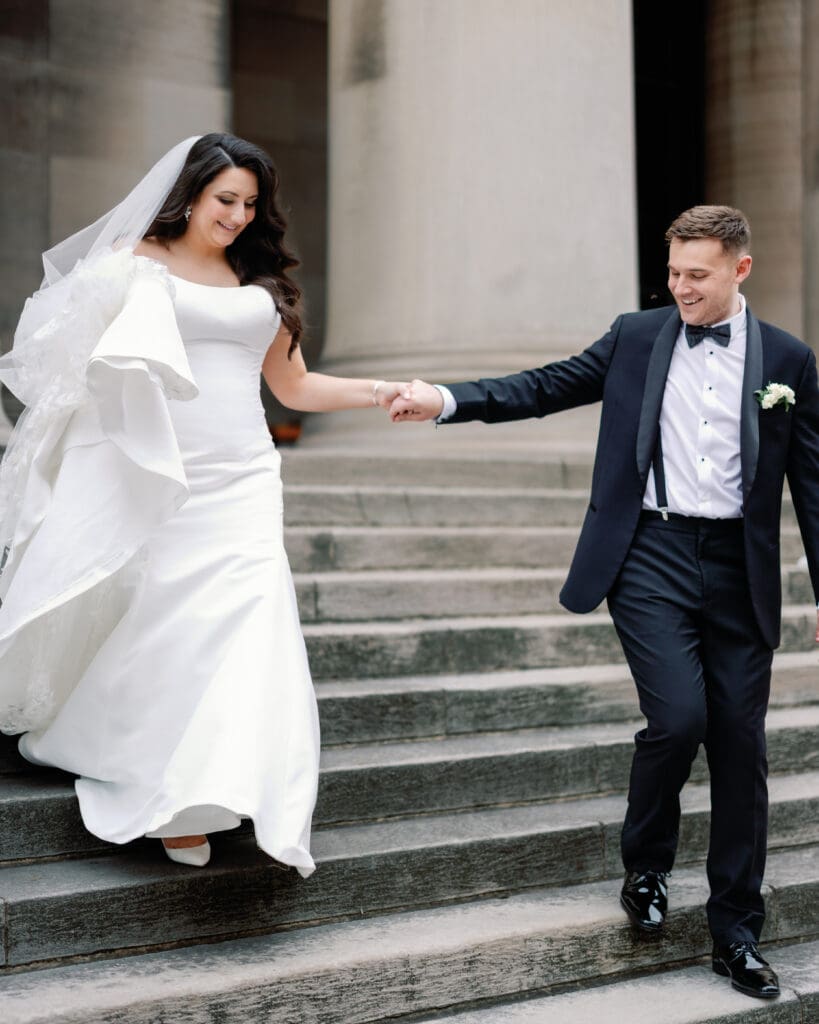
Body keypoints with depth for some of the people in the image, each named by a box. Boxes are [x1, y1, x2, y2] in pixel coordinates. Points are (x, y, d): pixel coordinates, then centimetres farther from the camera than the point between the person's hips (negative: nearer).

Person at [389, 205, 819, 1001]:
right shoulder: (636, 337, 6)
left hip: (739, 571, 1)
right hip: (651, 556, -1)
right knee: (677, 717, -17)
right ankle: (645, 866, 13)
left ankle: (736, 934, 19)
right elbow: (544, 387, 3)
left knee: (739, 748, 4)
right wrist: (445, 400, -10)